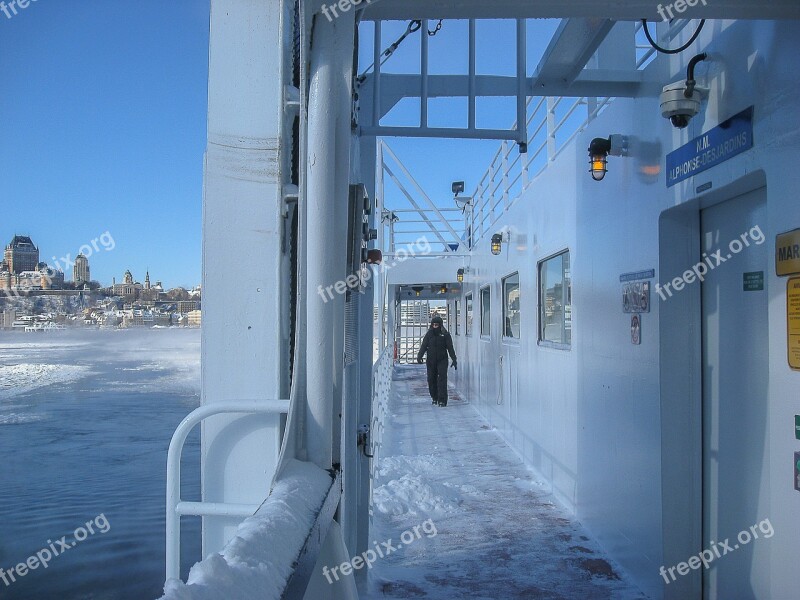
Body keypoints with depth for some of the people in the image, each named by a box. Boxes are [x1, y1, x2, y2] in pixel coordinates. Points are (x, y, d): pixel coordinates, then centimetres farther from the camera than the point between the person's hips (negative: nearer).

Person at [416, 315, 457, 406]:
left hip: (442, 360, -3)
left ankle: (442, 400, -11)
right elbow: (423, 346, 2)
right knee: (431, 379, 5)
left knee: (442, 379, -11)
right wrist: (419, 356, -13)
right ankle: (434, 397, 21)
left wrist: (454, 360, -4)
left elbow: (450, 348, 1)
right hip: (431, 361, 3)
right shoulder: (429, 334, 6)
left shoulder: (445, 334, 0)